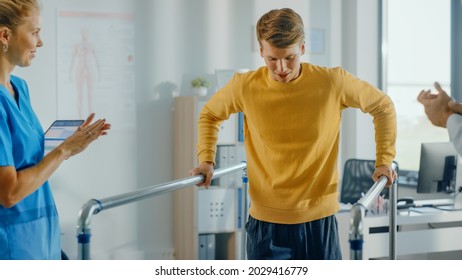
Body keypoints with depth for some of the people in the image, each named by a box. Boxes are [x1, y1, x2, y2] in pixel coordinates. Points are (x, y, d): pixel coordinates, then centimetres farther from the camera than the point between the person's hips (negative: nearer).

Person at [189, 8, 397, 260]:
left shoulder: (333, 83, -10)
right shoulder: (245, 86, -7)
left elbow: (383, 107, 7)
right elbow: (209, 115, 14)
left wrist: (384, 161, 2)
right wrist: (206, 159, 2)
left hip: (319, 219, 0)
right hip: (266, 222, 0)